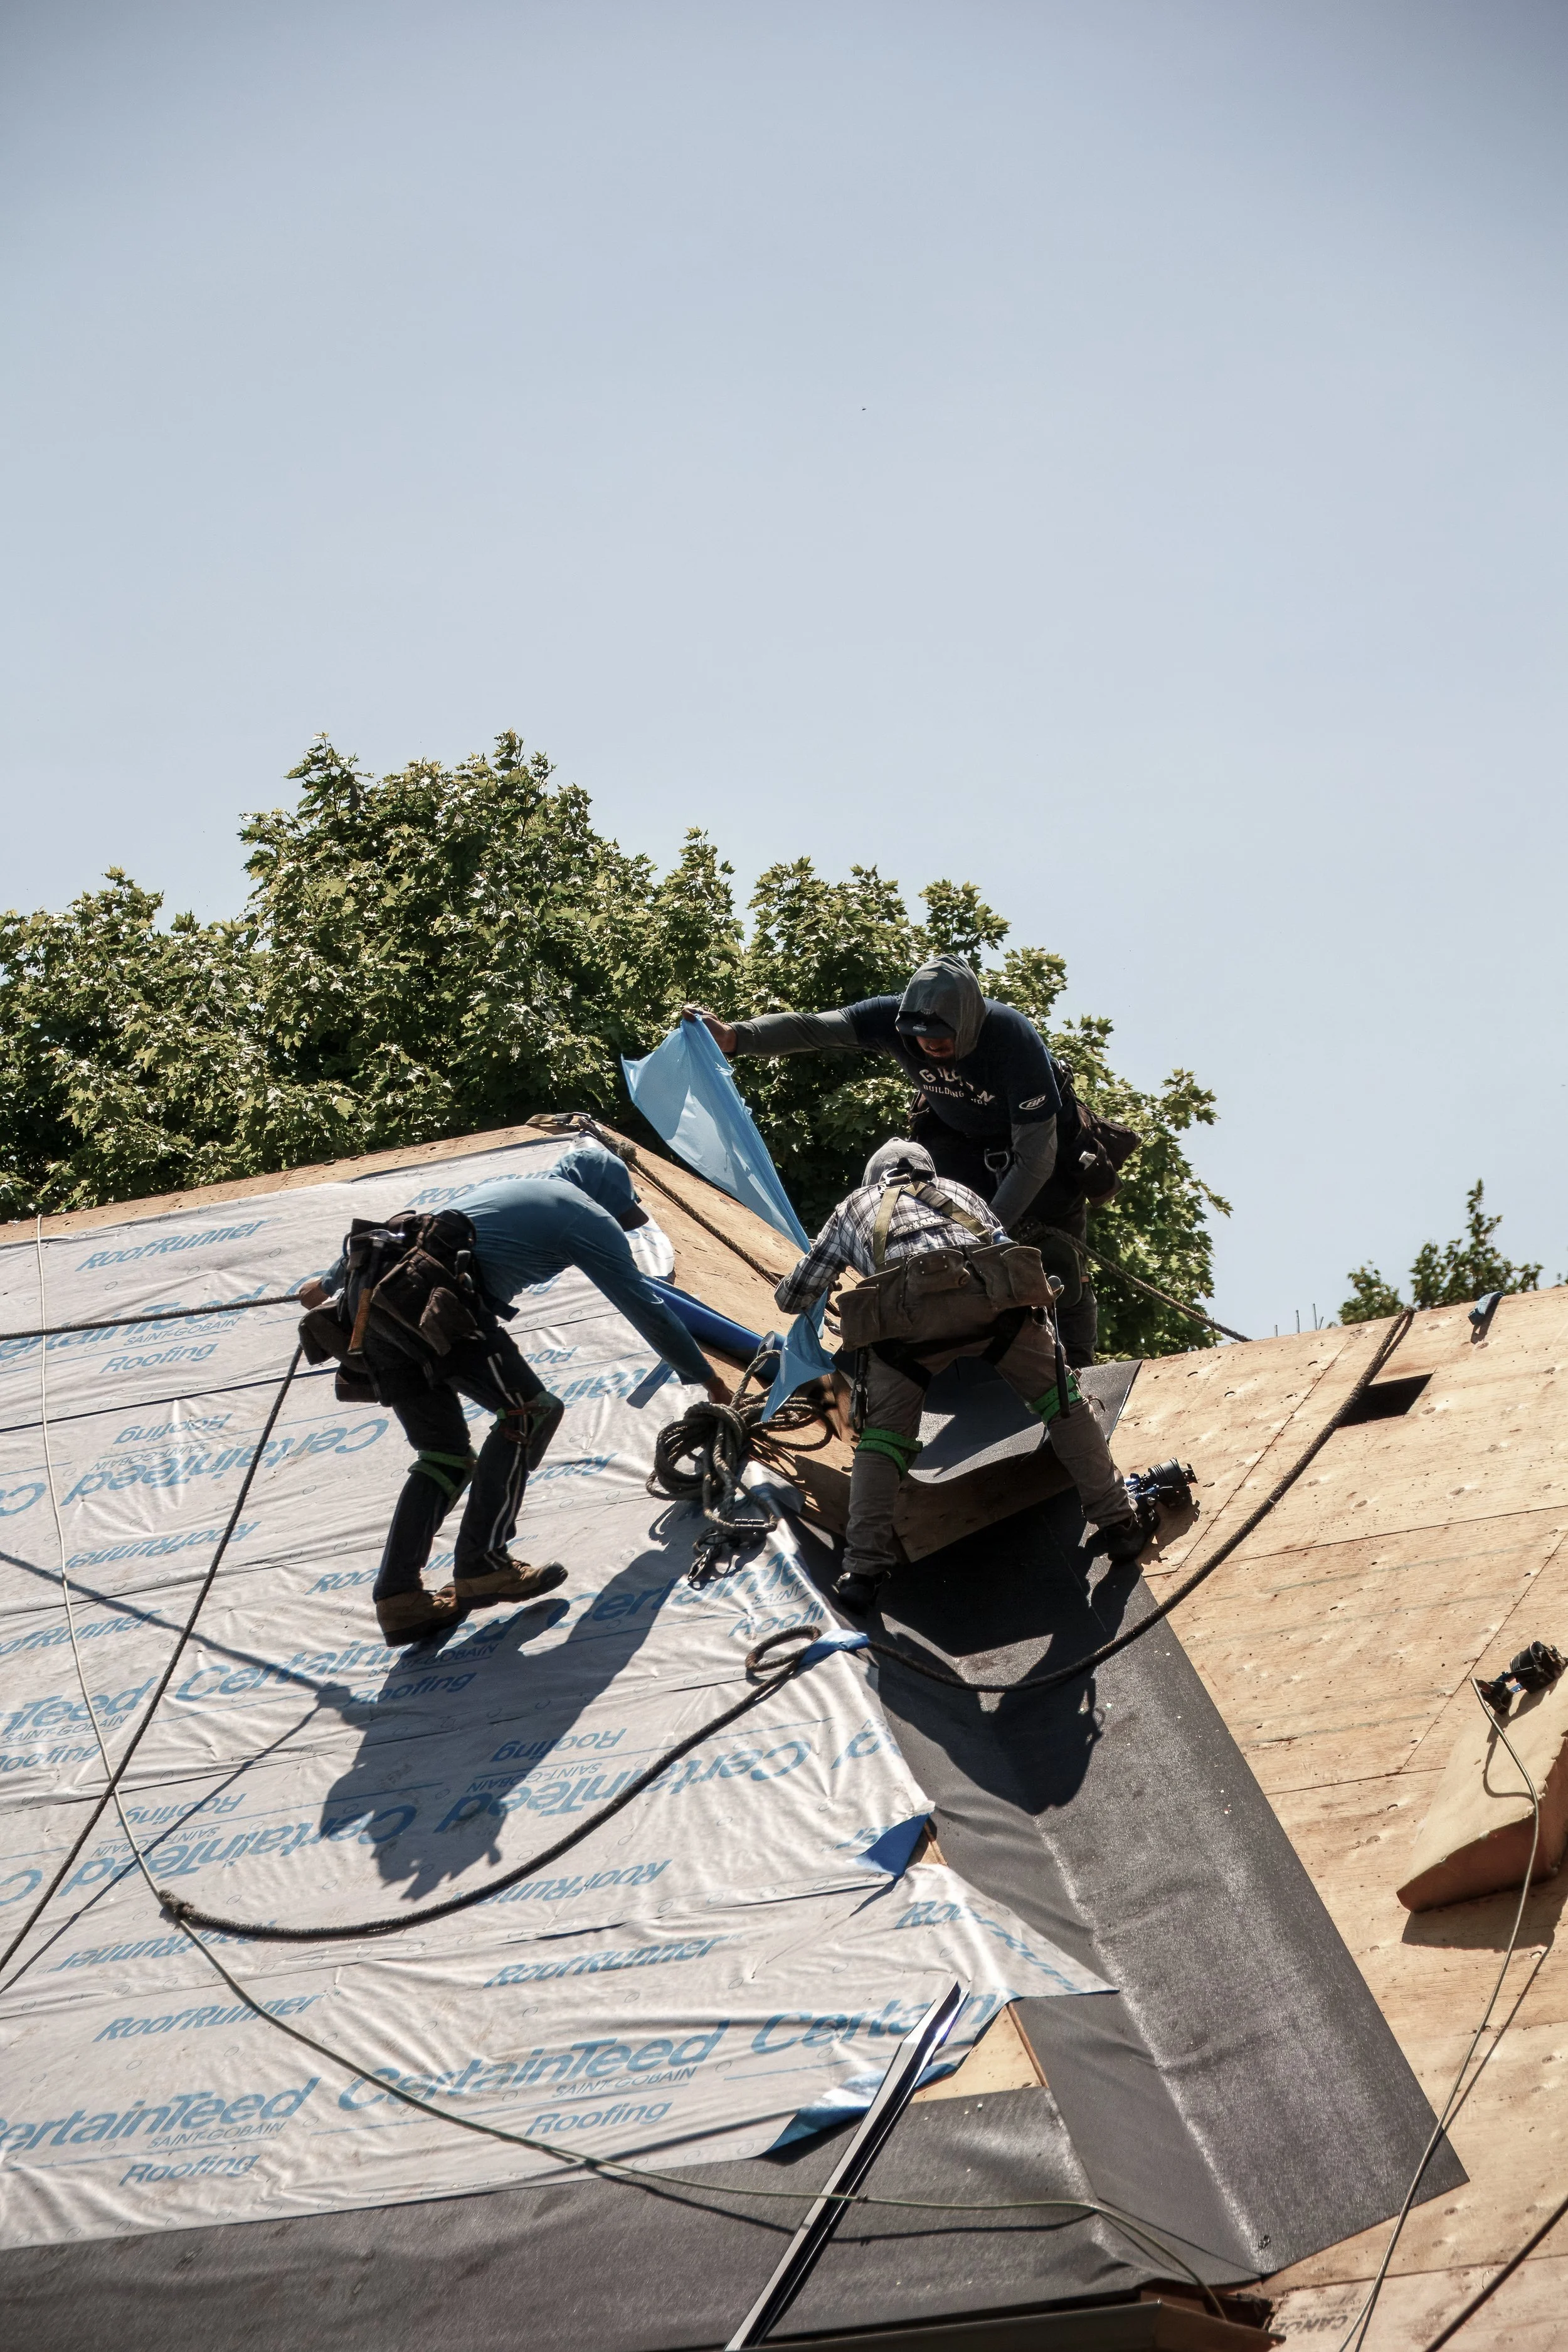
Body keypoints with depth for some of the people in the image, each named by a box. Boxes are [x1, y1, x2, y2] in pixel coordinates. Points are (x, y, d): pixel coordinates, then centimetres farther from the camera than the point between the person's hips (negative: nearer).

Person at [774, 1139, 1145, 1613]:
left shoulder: (853, 1208, 37)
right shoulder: (958, 1191, 42)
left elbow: (794, 1298, 42)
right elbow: (1007, 1251, 40)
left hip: (909, 1308, -1)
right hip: (991, 1293, 1)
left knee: (883, 1432, 14)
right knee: (1061, 1398, 21)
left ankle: (864, 1571, 1)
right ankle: (1117, 1525, 19)